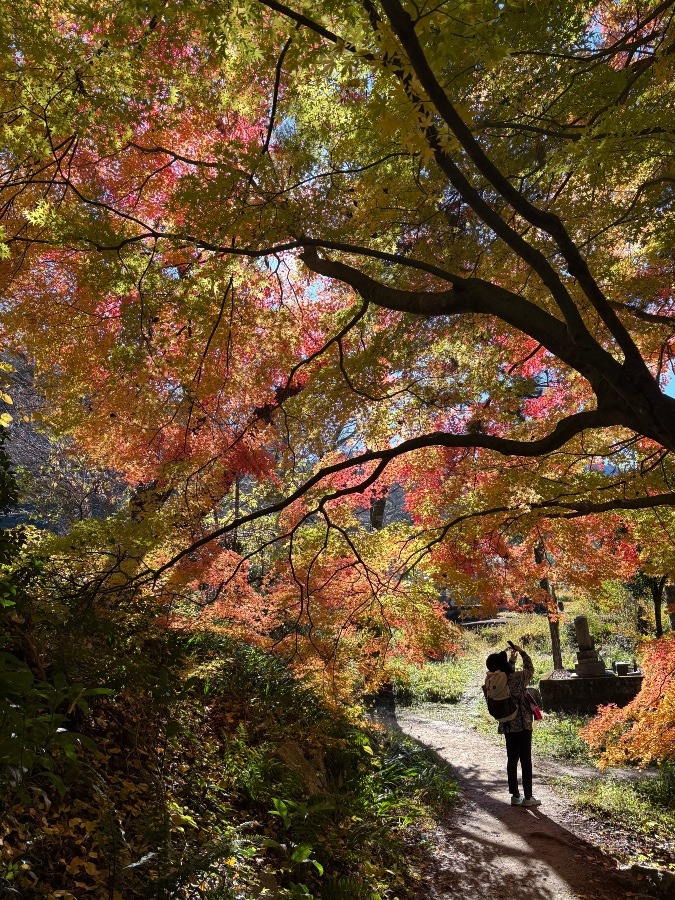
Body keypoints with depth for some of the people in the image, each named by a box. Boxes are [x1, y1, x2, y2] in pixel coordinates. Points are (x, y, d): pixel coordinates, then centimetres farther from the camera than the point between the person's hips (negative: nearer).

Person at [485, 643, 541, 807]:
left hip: (507, 726, 6)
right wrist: (522, 652, 12)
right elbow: (530, 669, 2)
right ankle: (527, 797, 12)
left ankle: (515, 796, 21)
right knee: (526, 761, 5)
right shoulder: (518, 678, -19)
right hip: (523, 724, -6)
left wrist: (512, 659, 24)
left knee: (512, 759, 14)